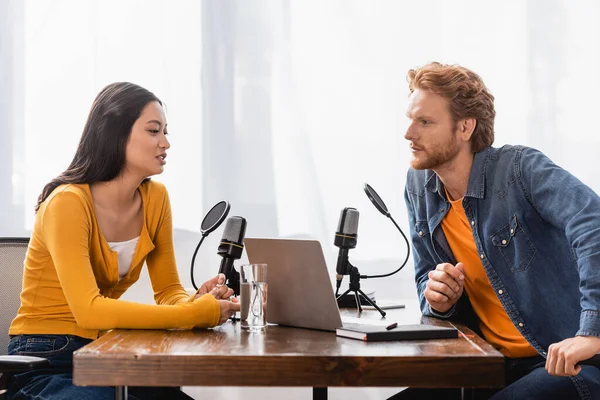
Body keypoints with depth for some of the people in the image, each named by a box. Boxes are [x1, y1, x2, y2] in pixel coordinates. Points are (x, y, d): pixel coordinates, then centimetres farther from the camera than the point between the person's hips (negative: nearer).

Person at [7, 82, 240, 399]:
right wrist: (198, 314, -29)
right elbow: (89, 310, -29)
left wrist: (198, 302, -17)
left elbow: (168, 291, 6)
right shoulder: (68, 202, -19)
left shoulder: (155, 198, 1)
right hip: (45, 363, -6)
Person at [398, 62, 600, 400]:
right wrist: (438, 299, -10)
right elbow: (426, 275, 14)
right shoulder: (419, 187, 5)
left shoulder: (520, 167, -16)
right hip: (492, 361, 6)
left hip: (566, 362, -6)